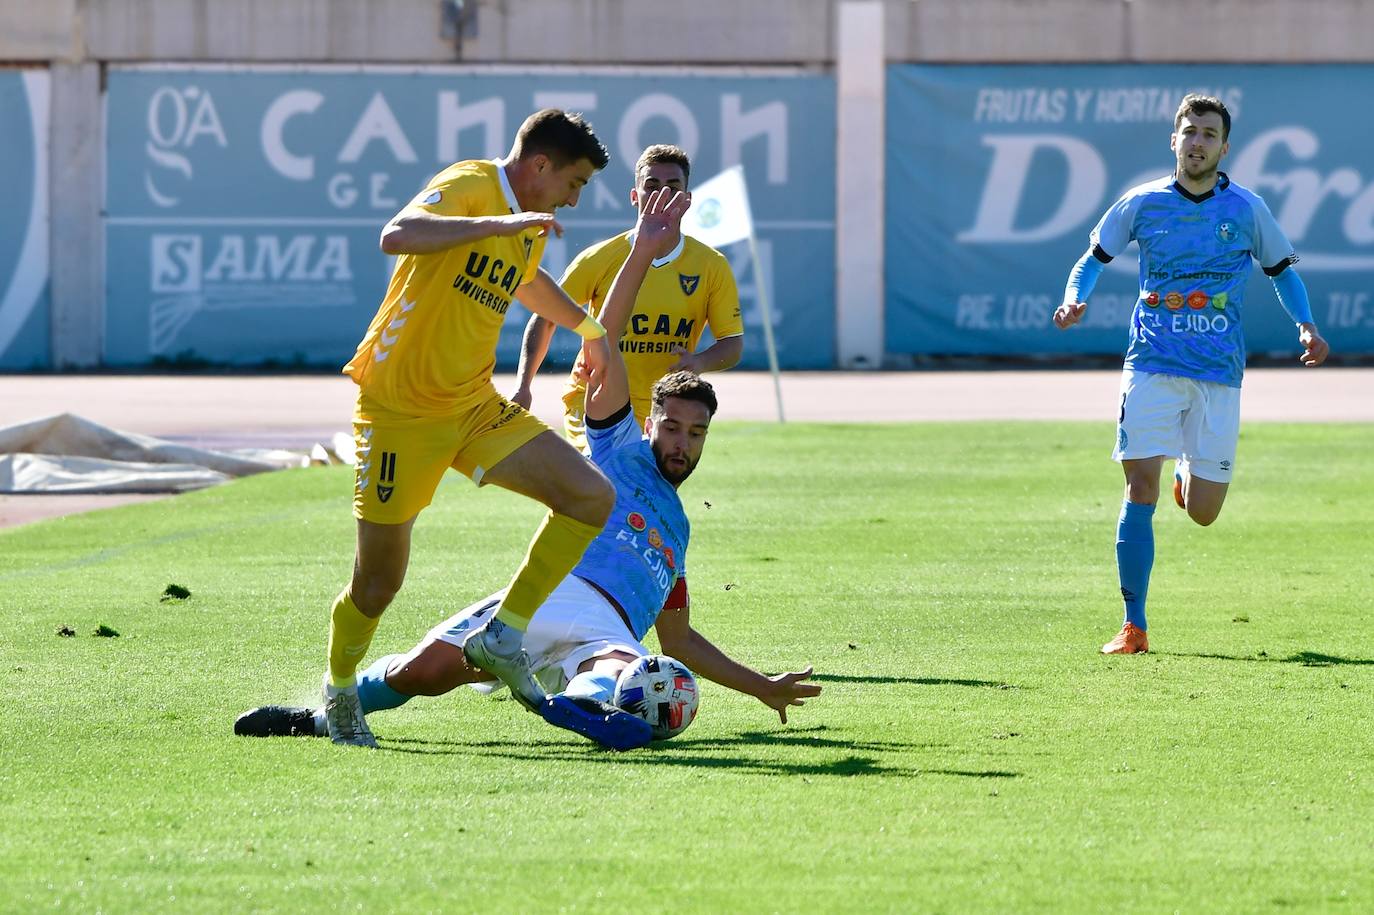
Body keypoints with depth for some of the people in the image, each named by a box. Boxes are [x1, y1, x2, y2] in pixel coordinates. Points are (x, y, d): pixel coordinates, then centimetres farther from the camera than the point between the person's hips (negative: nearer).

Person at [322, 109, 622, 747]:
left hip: (475, 405, 8)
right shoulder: (469, 187, -15)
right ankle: (339, 689, 27)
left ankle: (503, 636, 1)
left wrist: (588, 328, 47)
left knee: (592, 497, -9)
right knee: (379, 577, 0)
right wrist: (500, 223, -35)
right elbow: (397, 236, -35)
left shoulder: (529, 227, 12)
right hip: (399, 409, -8)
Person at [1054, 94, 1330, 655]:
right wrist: (1074, 299, -6)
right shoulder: (1142, 204, 4)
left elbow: (1282, 271, 16)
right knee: (1141, 487, -12)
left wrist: (1306, 327, -1)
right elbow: (1095, 256, 14)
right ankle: (1133, 626, -5)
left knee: (1202, 513, -1)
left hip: (1217, 374, 0)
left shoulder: (1247, 210, 4)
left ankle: (1189, 474, 39)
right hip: (1152, 364, 0)